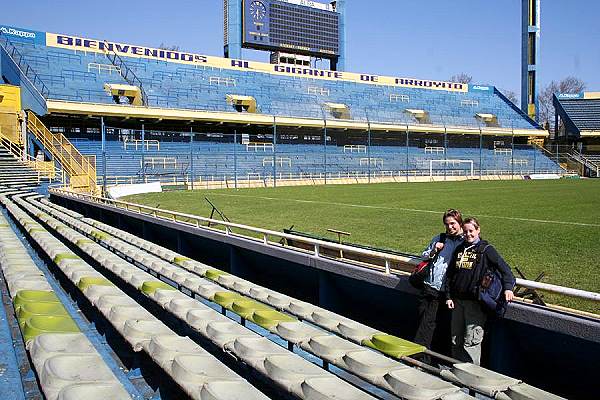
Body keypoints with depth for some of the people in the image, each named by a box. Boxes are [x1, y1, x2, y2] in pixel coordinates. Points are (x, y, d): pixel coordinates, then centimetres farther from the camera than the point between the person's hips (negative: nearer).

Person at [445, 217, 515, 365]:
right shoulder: (459, 249, 13)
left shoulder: (486, 250, -2)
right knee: (455, 340, 12)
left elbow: (504, 268, -7)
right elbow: (450, 274, 15)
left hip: (475, 303, -5)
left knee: (471, 342, -7)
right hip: (457, 300, 6)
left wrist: (508, 287, -23)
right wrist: (448, 296, 9)